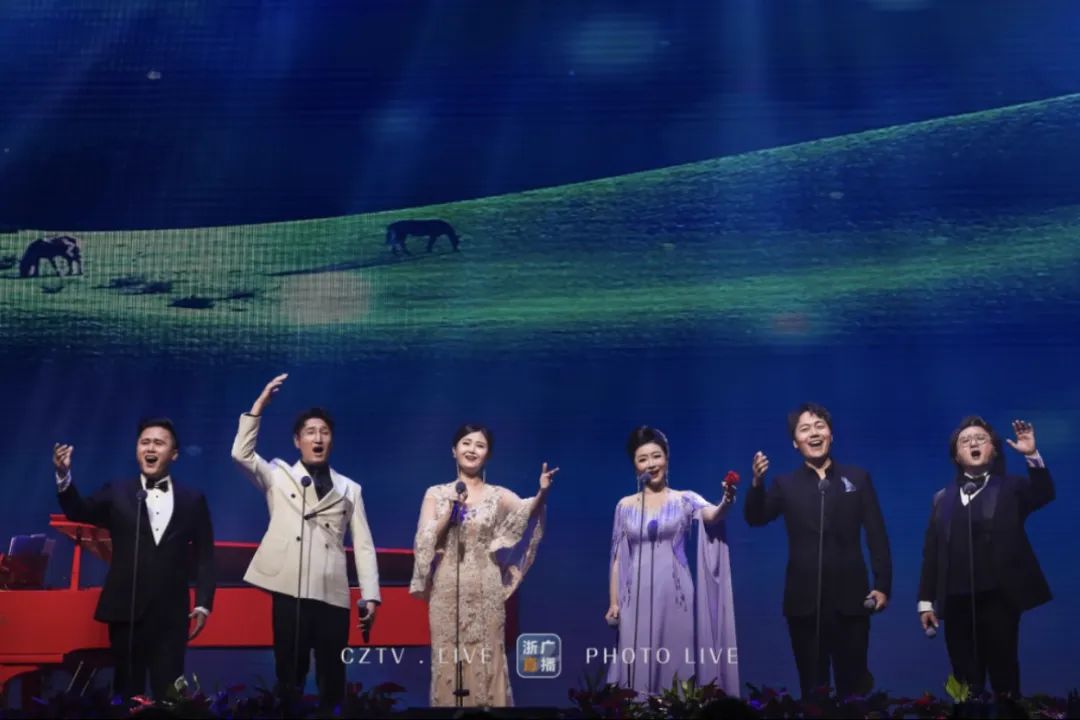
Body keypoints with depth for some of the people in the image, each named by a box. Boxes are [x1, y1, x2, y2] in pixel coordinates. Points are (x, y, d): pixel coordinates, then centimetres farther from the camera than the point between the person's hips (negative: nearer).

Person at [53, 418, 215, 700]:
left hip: (170, 612, 0)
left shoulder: (193, 500, 7)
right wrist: (63, 475, -26)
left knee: (168, 693, 2)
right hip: (126, 610, 0)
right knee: (127, 690, 8)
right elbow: (78, 511, -8)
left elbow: (204, 555, 5)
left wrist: (203, 604, -2)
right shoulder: (117, 494, 7)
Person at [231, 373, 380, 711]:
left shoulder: (349, 489, 14)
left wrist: (370, 596, 0)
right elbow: (241, 453, -7)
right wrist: (261, 402, -10)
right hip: (290, 592, -1)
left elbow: (363, 544, 9)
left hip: (332, 596, 2)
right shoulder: (278, 476, 11)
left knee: (332, 680, 4)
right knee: (289, 677, 2)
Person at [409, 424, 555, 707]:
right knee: (449, 661, 4)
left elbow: (526, 510, -16)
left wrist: (542, 492, -36)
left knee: (486, 662, 2)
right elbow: (424, 541, -3)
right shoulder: (436, 493, 6)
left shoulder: (498, 495, 4)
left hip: (485, 591, 0)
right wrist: (452, 510, -14)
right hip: (447, 591, 0)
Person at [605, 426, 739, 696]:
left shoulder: (685, 499, 1)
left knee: (676, 666, 0)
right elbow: (618, 557, 10)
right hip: (637, 598, 2)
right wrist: (613, 601, 5)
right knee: (639, 666, 3)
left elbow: (711, 516, -20)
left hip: (675, 595, -2)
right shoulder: (625, 506, 8)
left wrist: (725, 504, -42)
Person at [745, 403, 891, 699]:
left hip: (850, 599, 0)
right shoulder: (786, 485, 5)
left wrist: (882, 585, -5)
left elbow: (877, 535, 4)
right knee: (813, 687, 9)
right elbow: (755, 518, -11)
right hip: (804, 601, 0)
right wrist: (757, 482, -29)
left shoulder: (858, 478, 7)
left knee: (854, 684, 9)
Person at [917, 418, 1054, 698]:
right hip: (956, 601, 3)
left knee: (1004, 676, 0)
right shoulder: (943, 498, 13)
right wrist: (926, 600, 5)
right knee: (965, 681, 8)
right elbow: (931, 552, 11)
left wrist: (1032, 455, -28)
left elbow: (1044, 493, -14)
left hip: (998, 597, -3)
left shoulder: (1011, 488, 7)